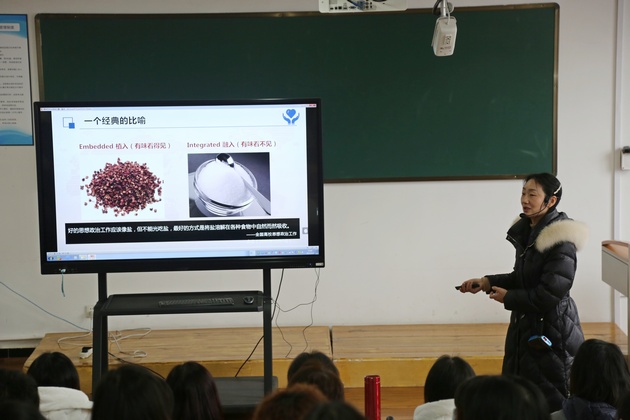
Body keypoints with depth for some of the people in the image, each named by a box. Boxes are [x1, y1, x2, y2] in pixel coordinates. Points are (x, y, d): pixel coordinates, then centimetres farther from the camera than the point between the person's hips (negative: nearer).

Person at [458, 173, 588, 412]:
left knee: (552, 405, 3)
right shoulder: (526, 231, 6)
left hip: (551, 333, -9)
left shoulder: (560, 241, -21)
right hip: (526, 327, 9)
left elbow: (549, 294, -23)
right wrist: (487, 282, 3)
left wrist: (508, 298, -11)